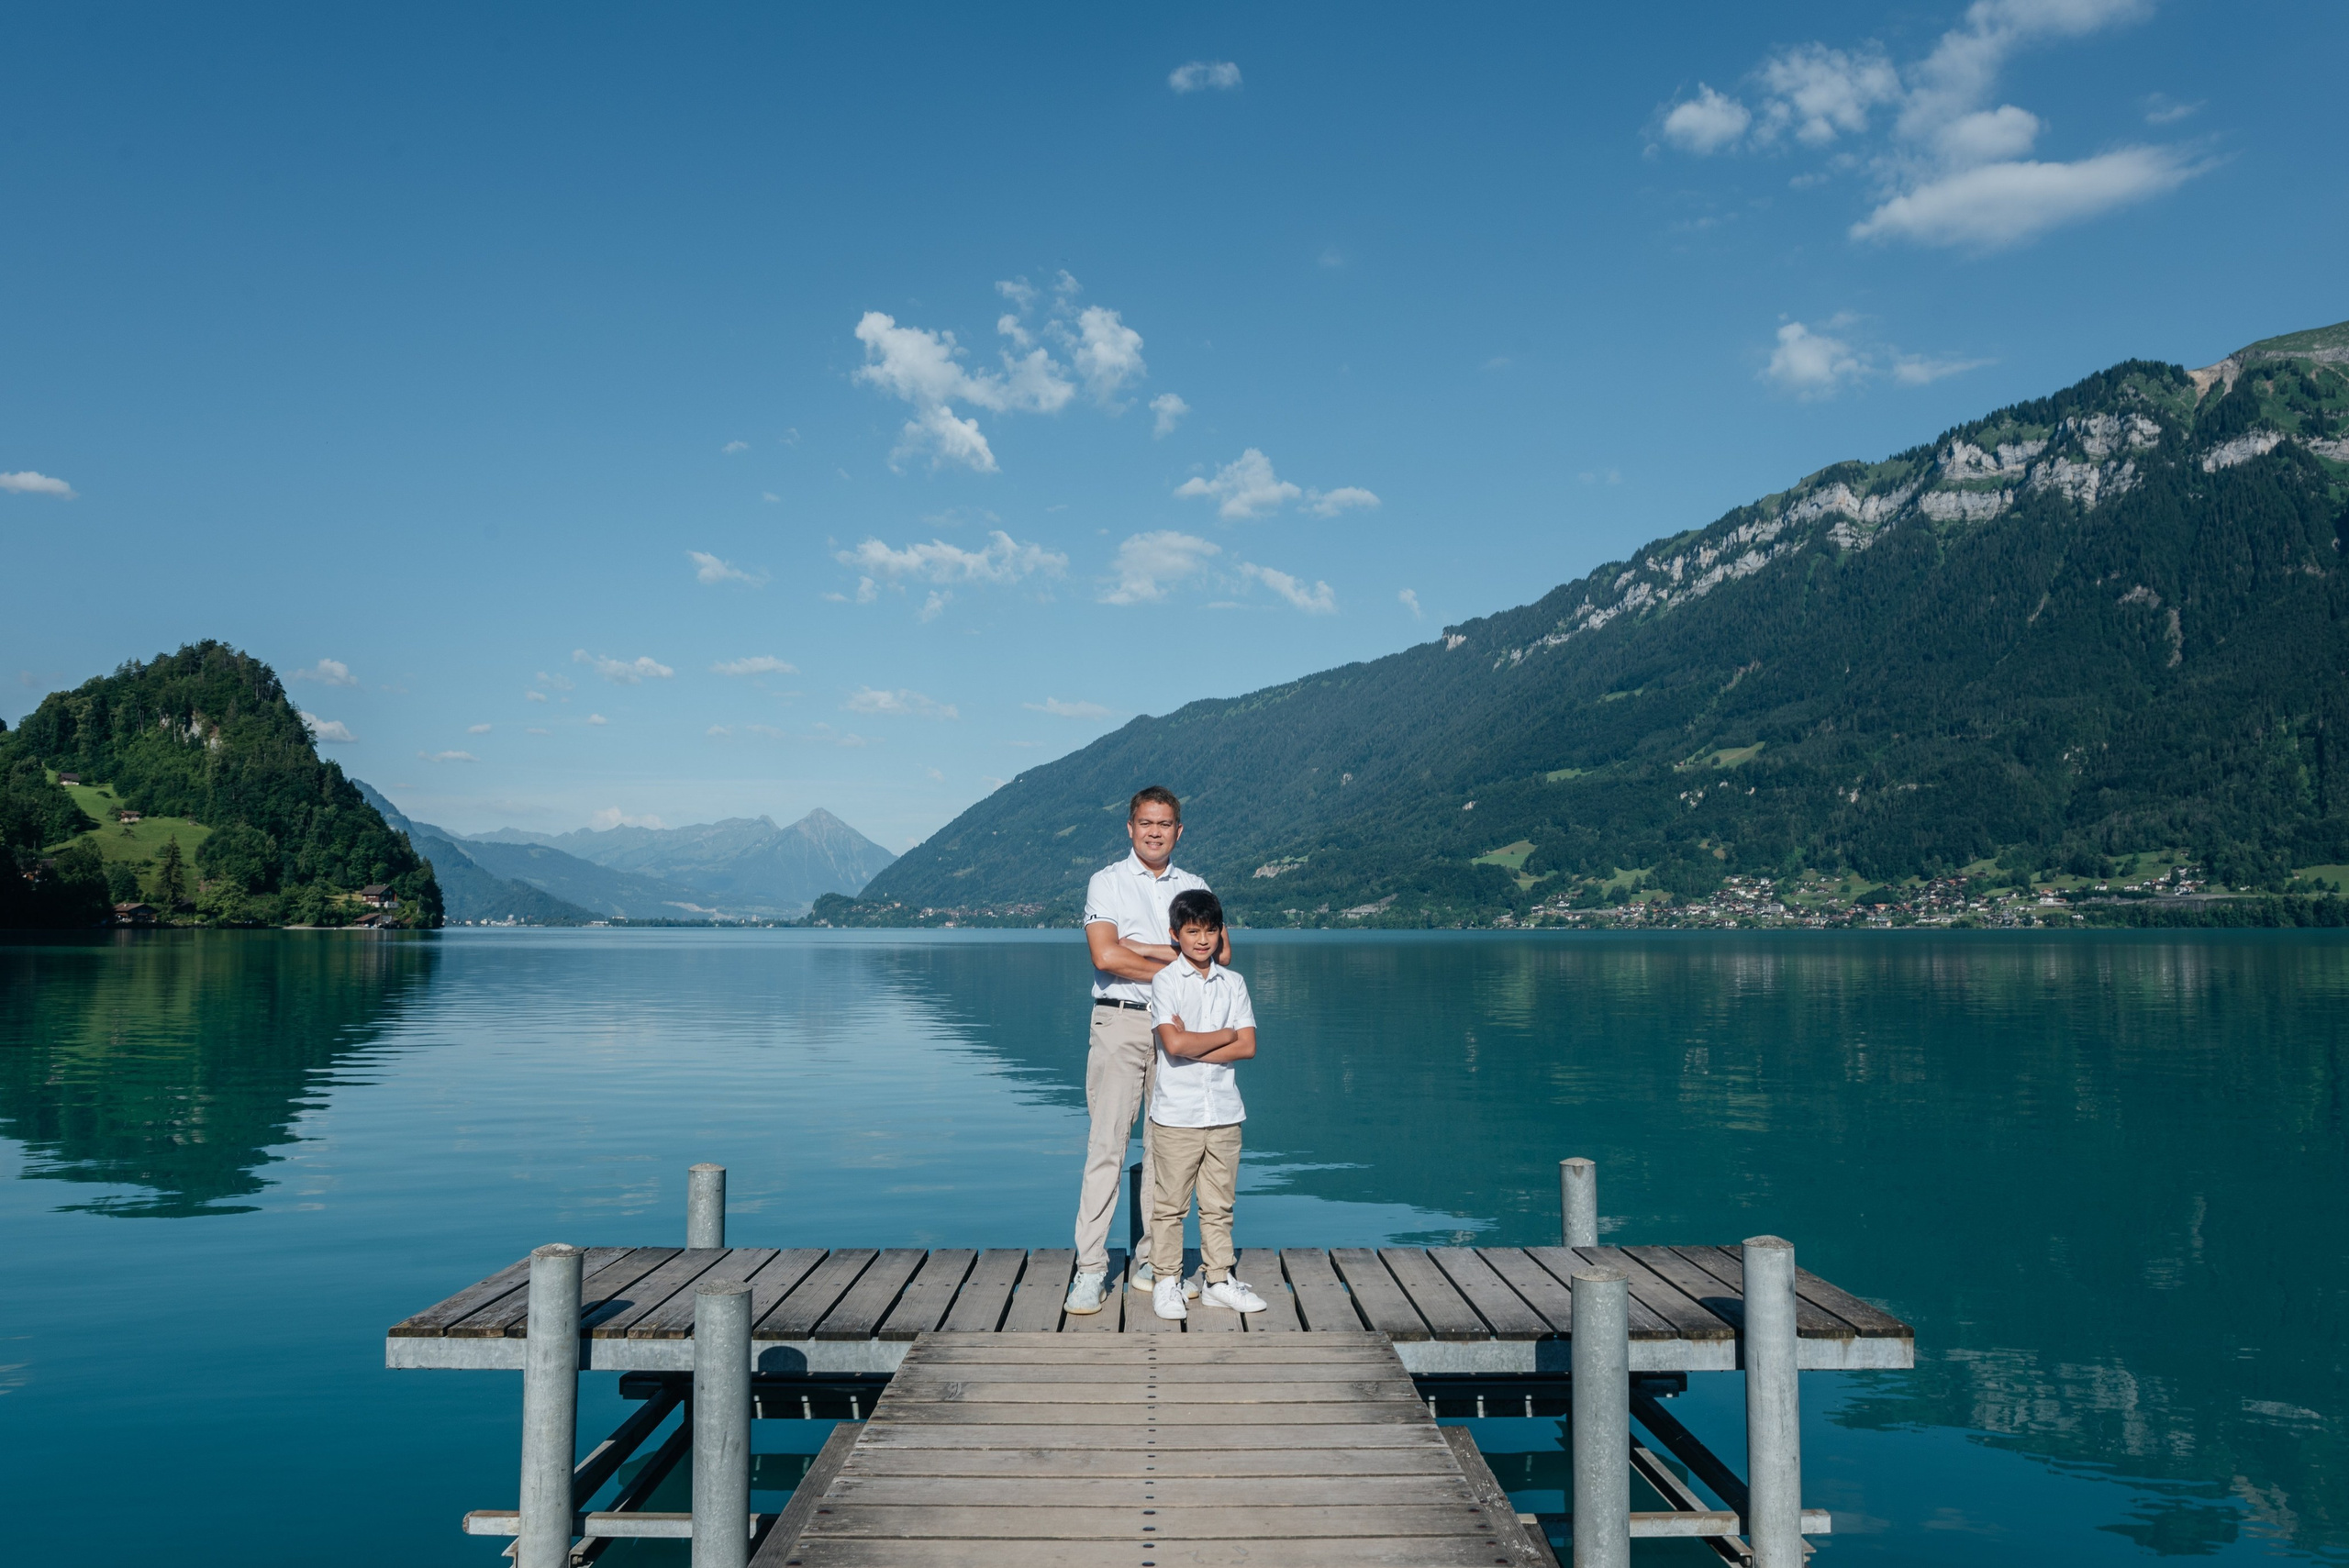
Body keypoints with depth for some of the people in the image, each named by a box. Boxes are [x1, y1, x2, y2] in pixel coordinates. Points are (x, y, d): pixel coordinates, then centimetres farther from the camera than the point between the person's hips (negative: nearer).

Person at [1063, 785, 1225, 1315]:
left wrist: (1149, 949, -9)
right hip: (1121, 1020, -3)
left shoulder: (1195, 888, 13)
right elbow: (1106, 956, -11)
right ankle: (1090, 1270, -3)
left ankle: (1154, 1263, 14)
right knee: (1107, 1143, -7)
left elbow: (1220, 951, -2)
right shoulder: (1106, 882, 4)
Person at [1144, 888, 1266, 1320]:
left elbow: (1248, 1047, -2)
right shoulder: (1166, 981, -4)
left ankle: (1219, 1279, 21)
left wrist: (1194, 1047, -11)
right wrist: (1225, 1035, -6)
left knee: (1219, 1203, 11)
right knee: (1170, 1203, 3)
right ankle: (1166, 1282, 13)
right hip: (1176, 1111, -4)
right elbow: (1174, 1044, -16)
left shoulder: (1233, 983, 7)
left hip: (1224, 1110, 4)